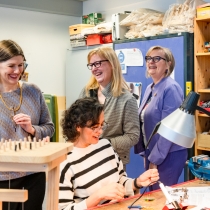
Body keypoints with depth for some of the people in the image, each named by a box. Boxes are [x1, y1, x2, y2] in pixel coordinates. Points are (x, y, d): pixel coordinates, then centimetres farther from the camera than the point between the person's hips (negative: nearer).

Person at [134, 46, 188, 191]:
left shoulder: (171, 89, -17)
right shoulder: (150, 88, 10)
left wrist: (155, 159, -17)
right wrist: (146, 154, 14)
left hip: (168, 156, -8)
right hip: (152, 153, 8)